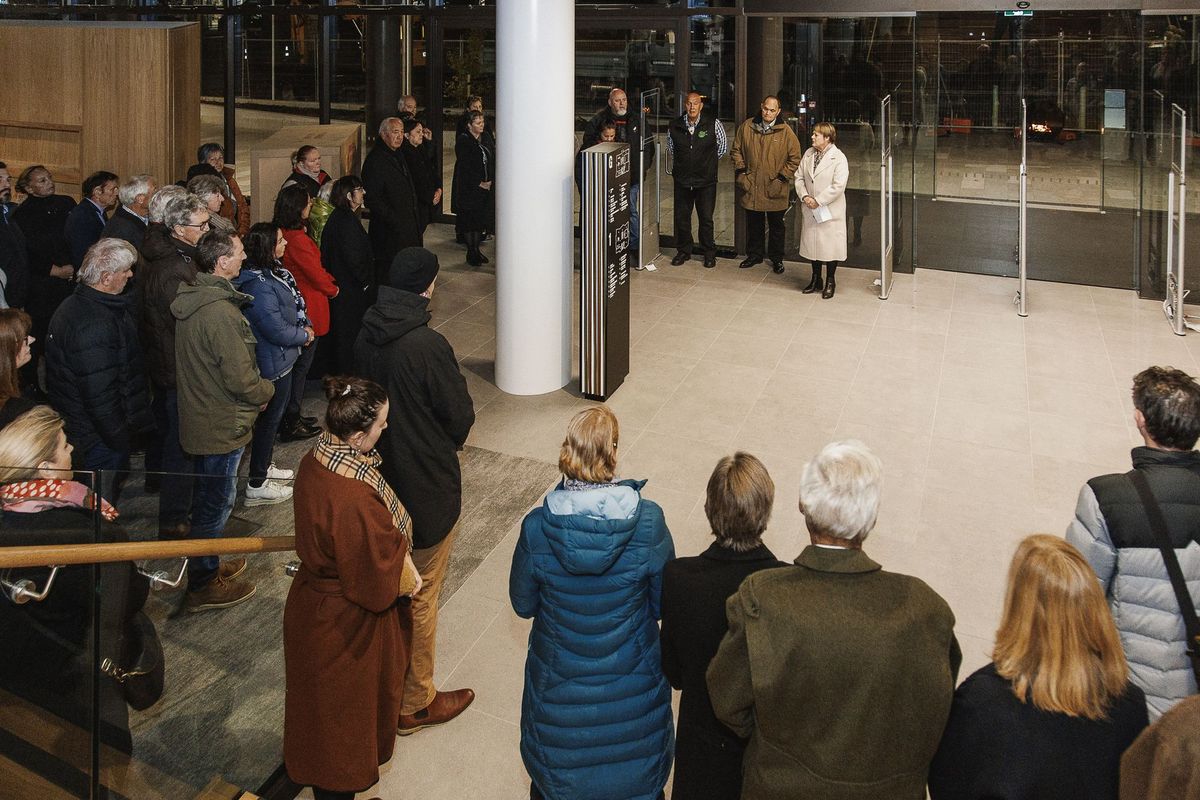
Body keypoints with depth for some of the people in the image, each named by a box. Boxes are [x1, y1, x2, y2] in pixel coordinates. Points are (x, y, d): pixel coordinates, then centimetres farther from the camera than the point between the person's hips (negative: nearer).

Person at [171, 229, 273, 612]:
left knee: (207, 496, 23)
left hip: (198, 417, 9)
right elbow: (240, 379, -26)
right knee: (216, 501, 5)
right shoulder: (221, 313, -28)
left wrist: (256, 388, 12)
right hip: (222, 426, -9)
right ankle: (202, 586, 19)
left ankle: (206, 566, 40)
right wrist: (266, 390, -5)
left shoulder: (190, 299, 2)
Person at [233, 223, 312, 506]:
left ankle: (264, 466, 44)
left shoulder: (273, 273, 2)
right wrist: (305, 335, -11)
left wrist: (304, 326, 0)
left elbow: (293, 304, 15)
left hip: (279, 359, 10)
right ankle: (257, 486, 15)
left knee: (272, 416, 25)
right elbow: (277, 329, -27)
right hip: (273, 364, -10)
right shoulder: (259, 287, -30)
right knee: (269, 419, 3)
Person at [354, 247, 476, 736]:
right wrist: (447, 443, 4)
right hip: (426, 485, -7)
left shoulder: (366, 337, -4)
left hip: (381, 476, 7)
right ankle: (415, 703, 21)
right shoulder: (427, 345, -26)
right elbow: (461, 417, -17)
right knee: (421, 597, 7)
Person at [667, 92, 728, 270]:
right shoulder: (674, 126, -2)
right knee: (681, 217, 10)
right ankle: (683, 251, 26)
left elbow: (723, 147, 7)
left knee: (706, 218, 5)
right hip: (682, 180, 2)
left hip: (706, 181, -2)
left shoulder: (713, 124, -8)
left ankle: (709, 253, 20)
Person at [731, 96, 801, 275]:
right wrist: (741, 171, 3)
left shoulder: (785, 131, -6)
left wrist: (782, 177, -7)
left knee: (776, 226, 9)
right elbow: (736, 150, 12)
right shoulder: (747, 127, 2)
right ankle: (754, 255, 29)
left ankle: (777, 258, 21)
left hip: (775, 190, -2)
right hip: (751, 187, 2)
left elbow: (795, 158, -2)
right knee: (753, 224, 14)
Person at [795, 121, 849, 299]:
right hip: (810, 210, 6)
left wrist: (818, 201, -19)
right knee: (813, 243, 13)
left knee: (829, 245, 2)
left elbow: (838, 186, -19)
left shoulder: (839, 158, -13)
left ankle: (830, 282, 16)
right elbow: (799, 177, 7)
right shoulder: (808, 154, 6)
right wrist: (804, 196, -10)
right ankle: (816, 280, 27)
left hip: (830, 211, -6)